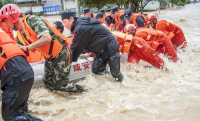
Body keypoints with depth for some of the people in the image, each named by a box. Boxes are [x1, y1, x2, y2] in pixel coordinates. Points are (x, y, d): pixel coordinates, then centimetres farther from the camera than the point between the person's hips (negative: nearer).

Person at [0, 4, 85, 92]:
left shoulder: (32, 20, -18)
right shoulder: (19, 36, 7)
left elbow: (47, 38, -31)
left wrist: (27, 47, -26)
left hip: (61, 53, -9)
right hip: (50, 58, 9)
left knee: (59, 84, -8)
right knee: (48, 83, 10)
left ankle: (82, 92, 13)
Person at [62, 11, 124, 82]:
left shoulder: (81, 28, -26)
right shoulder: (79, 24, 6)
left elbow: (77, 47, -19)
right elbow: (75, 44, 13)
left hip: (110, 48, -9)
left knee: (115, 73, -4)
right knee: (96, 70, 5)